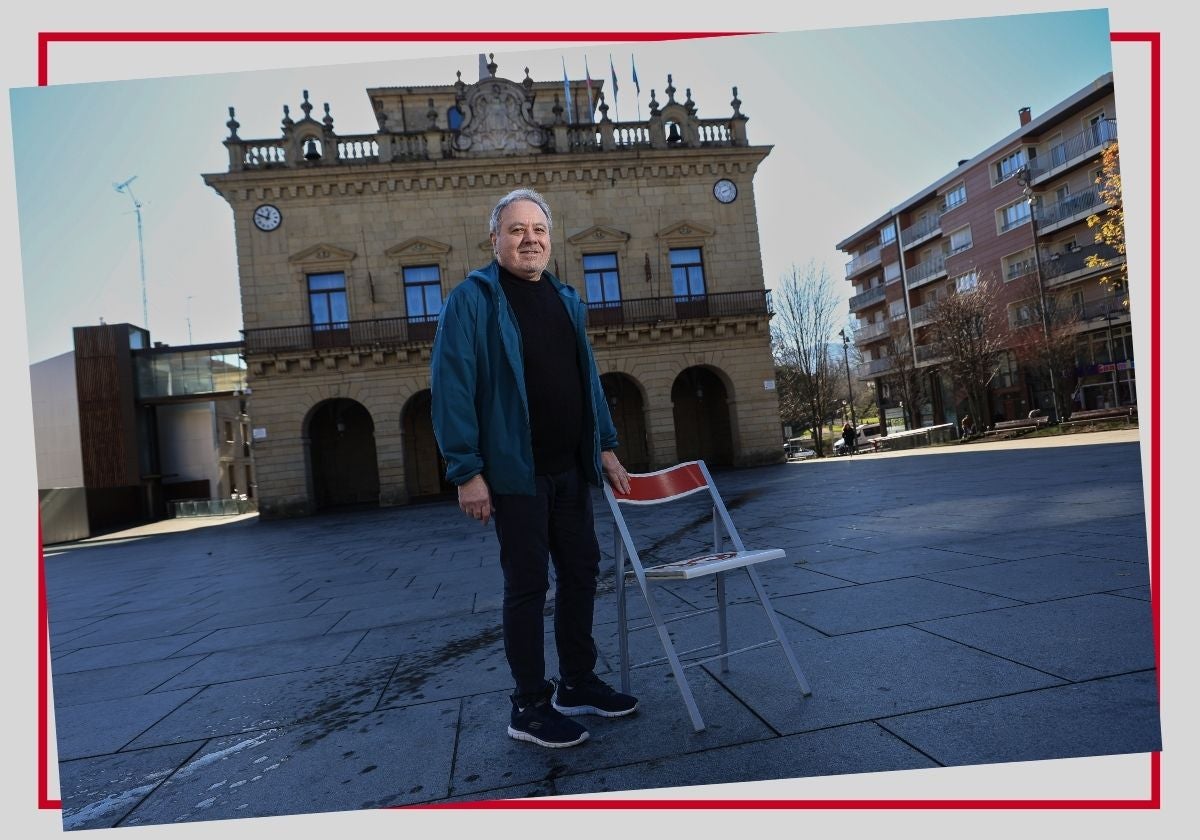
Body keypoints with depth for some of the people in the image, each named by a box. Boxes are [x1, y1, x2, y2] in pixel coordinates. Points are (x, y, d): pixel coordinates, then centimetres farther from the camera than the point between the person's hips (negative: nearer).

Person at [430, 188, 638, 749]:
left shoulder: (566, 300, 14)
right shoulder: (472, 298, -7)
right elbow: (451, 387, -12)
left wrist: (605, 446, 13)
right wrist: (467, 472, -17)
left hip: (570, 469, 7)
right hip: (517, 471, -7)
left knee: (580, 571, 13)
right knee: (528, 585, 2)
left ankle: (577, 683, 31)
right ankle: (530, 707, 19)